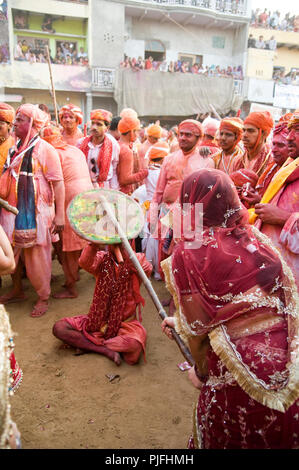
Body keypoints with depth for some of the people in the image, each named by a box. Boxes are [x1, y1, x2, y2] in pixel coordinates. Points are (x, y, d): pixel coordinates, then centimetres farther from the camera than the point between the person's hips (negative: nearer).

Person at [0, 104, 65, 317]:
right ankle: (17, 291, 36)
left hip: (35, 212, -7)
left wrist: (59, 215, -18)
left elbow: (58, 182, -14)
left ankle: (44, 298, 19)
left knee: (37, 253, 2)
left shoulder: (45, 149, -10)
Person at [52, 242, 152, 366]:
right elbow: (84, 263, -26)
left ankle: (84, 343, -11)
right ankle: (106, 350, -16)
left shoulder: (136, 259, -6)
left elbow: (147, 269, -29)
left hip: (126, 323, -1)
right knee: (59, 327, -14)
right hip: (99, 320, 2)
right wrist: (94, 244, -42)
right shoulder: (102, 259, -4)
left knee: (134, 345, -34)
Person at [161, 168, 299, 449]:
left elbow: (199, 325, -9)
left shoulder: (189, 251, -15)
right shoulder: (254, 238, 1)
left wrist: (201, 370, 10)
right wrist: (180, 321, 21)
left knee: (219, 438, 23)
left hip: (241, 369, -5)